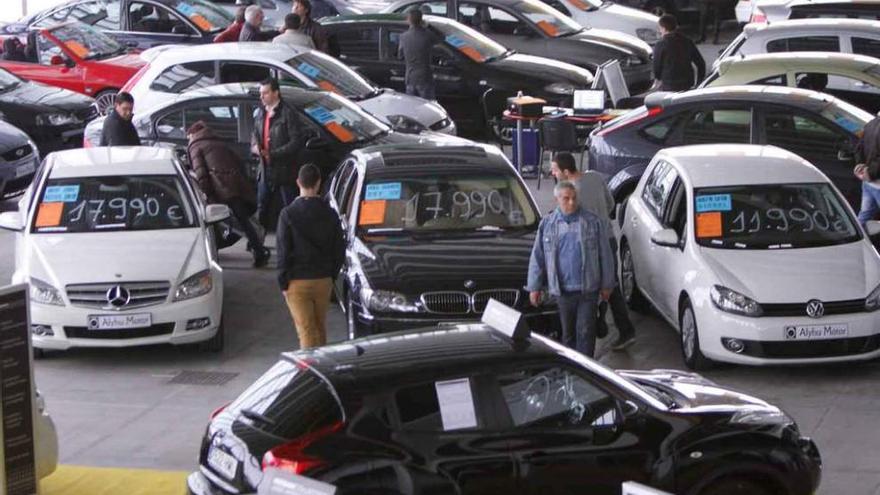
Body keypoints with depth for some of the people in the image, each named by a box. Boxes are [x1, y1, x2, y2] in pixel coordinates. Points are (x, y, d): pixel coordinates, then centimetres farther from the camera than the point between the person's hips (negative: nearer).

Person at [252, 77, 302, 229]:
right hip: (266, 170, 6)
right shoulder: (259, 113, 7)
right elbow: (255, 134, 20)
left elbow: (296, 142, -17)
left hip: (284, 171, -6)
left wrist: (273, 154, -20)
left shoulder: (287, 113, -14)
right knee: (262, 208, 14)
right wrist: (255, 145, -4)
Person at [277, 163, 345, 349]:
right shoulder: (330, 214, -1)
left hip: (297, 282, -4)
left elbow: (283, 251, -10)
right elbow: (339, 250, 4)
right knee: (320, 328, 18)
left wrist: (283, 282, -2)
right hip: (324, 280, 4)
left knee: (306, 331, -3)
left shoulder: (289, 214, -11)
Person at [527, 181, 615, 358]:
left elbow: (605, 255, 2)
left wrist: (606, 285, 2)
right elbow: (537, 258, 7)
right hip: (563, 290, 2)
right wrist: (534, 287, 5)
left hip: (588, 289, -2)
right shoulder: (547, 224, 3)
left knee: (585, 332, -3)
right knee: (568, 333, 12)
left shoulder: (593, 222, -2)